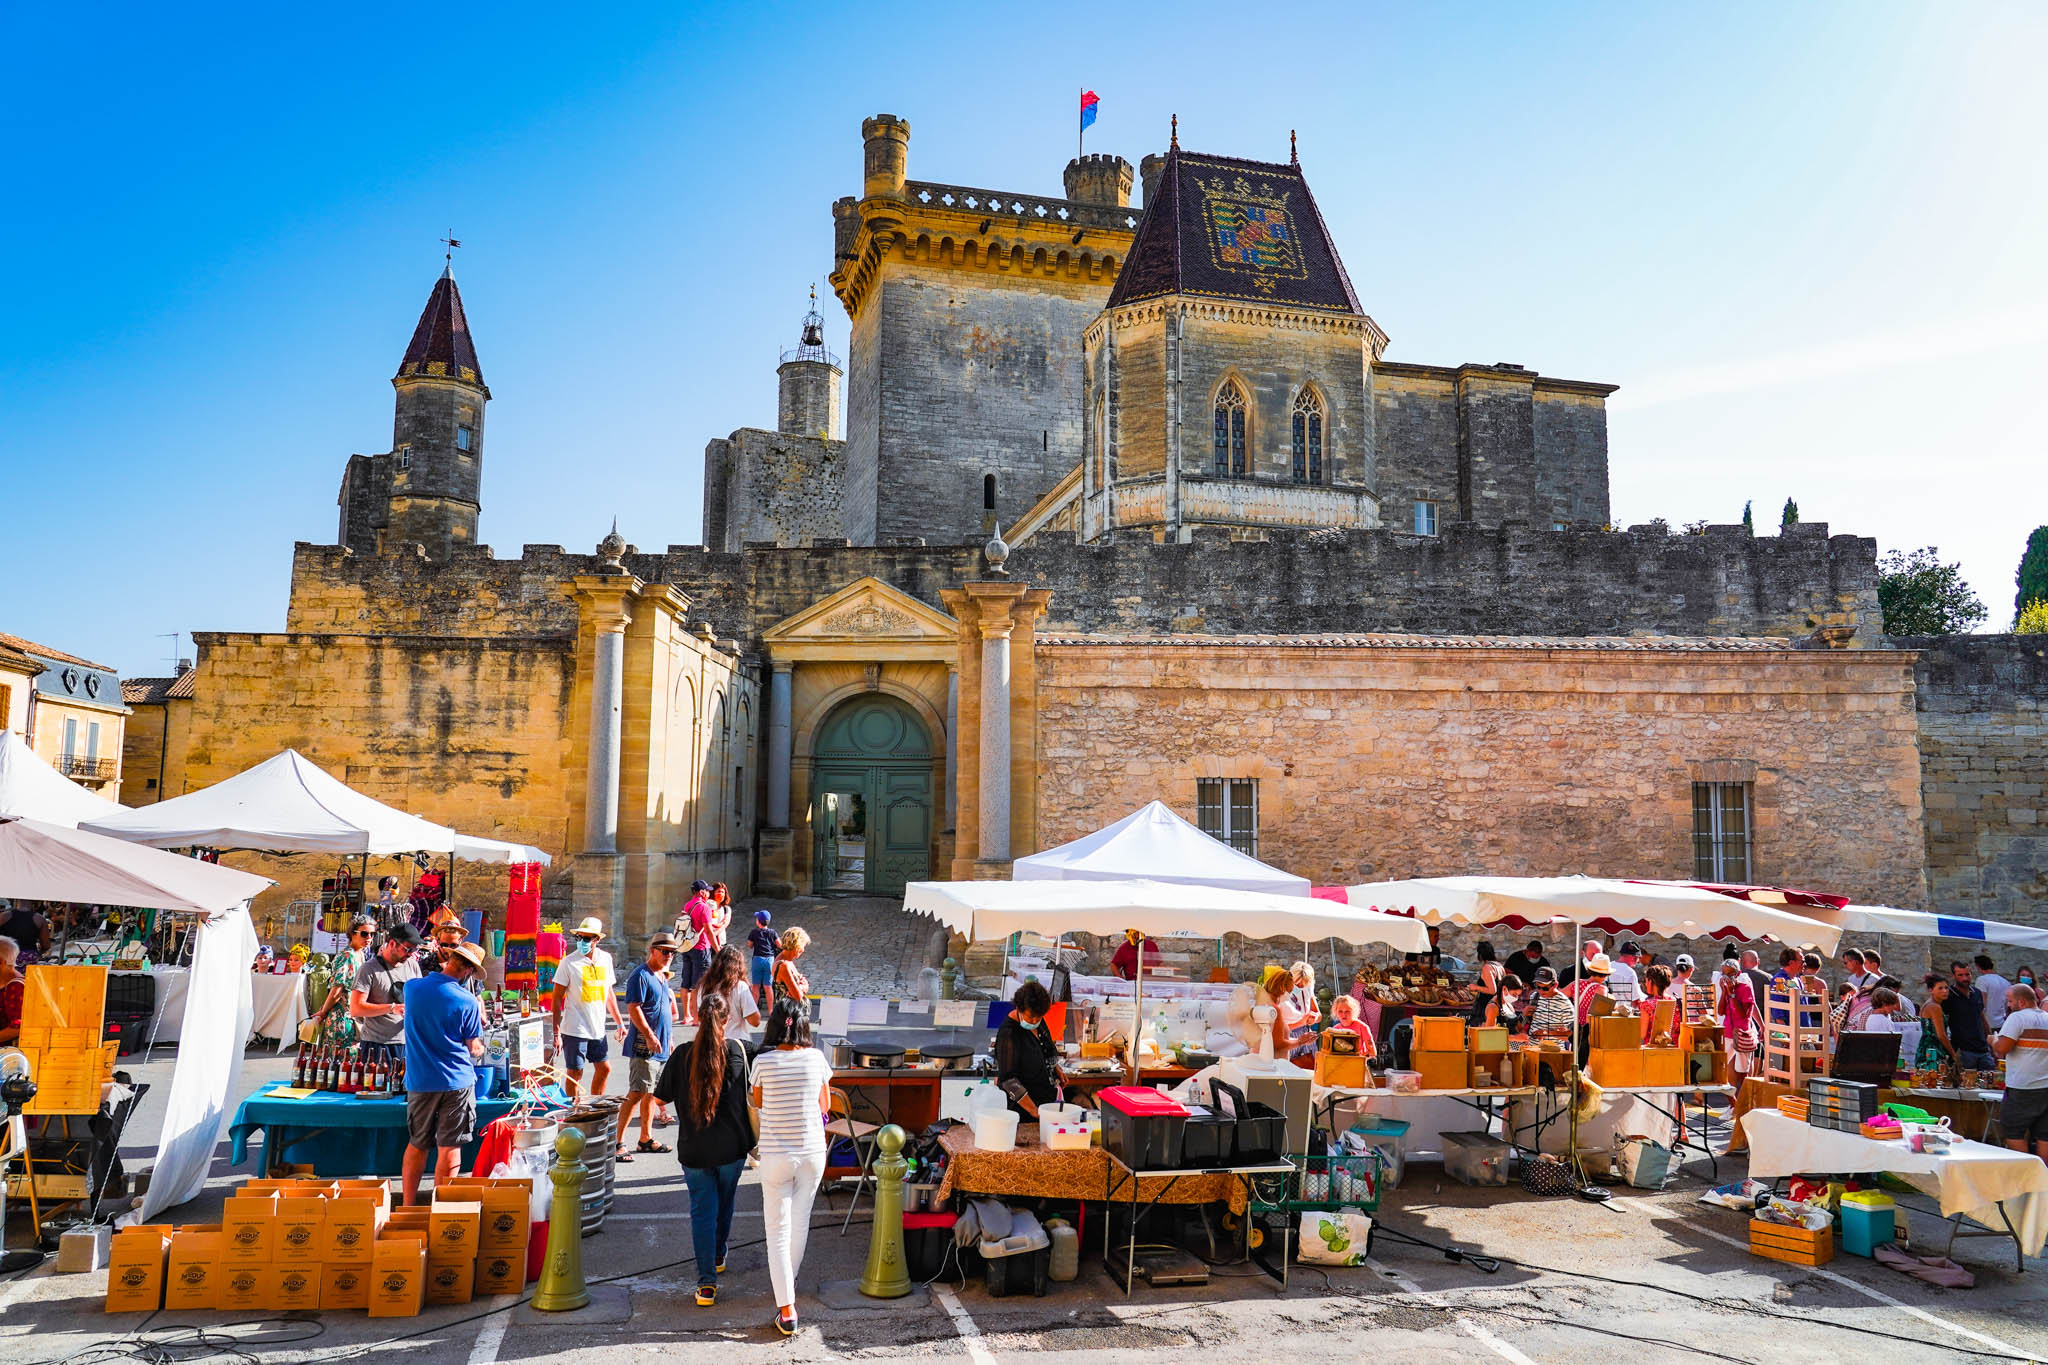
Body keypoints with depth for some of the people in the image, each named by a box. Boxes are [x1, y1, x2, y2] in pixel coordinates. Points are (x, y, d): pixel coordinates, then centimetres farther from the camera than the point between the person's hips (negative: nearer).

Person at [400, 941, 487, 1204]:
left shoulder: (412, 988, -2)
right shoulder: (468, 1002, -12)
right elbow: (474, 1049, -5)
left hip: (419, 1081, 4)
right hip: (457, 1081, -3)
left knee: (417, 1145, 17)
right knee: (449, 1148, 5)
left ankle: (409, 1206, 24)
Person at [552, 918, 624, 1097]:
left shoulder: (605, 959, 7)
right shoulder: (569, 962, -8)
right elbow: (557, 998, -7)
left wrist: (619, 1022, 17)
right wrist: (556, 1033, -11)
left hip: (598, 1028, 5)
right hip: (574, 1029, -5)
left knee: (604, 1069, 11)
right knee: (574, 1074, 1)